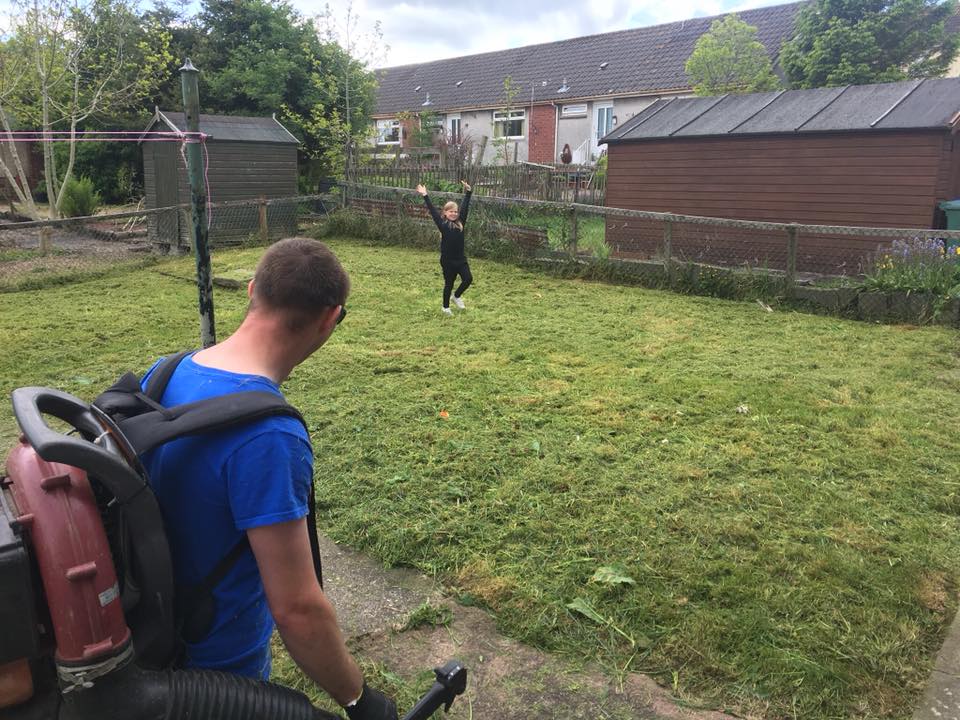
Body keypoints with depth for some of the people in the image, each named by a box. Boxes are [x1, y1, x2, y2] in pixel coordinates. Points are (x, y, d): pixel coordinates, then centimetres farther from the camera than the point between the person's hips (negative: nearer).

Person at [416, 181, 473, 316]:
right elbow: (433, 211, -12)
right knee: (449, 284, 6)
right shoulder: (442, 224, -8)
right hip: (447, 260, -4)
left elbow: (465, 207, 4)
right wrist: (425, 196, -15)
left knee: (468, 279, -6)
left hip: (461, 258, 4)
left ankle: (457, 296, 22)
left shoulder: (460, 223, 3)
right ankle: (445, 307, 26)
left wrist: (468, 192, 1)